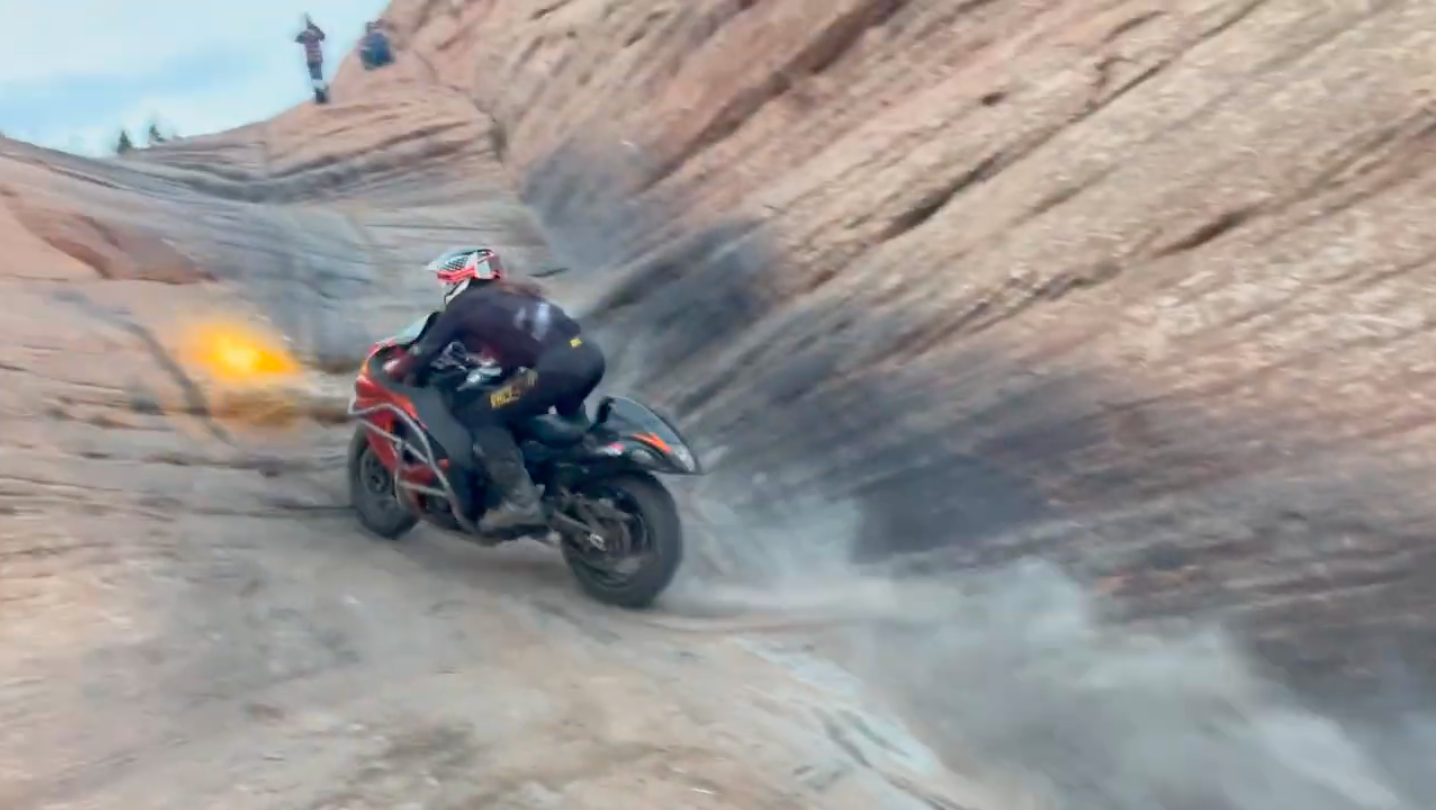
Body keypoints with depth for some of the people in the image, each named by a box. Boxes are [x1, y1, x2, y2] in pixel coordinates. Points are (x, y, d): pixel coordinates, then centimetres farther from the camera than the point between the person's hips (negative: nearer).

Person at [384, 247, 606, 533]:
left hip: (558, 367, -8)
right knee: (568, 412, 39)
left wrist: (394, 368, 33)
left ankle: (521, 502, -4)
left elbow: (426, 351, 15)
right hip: (591, 355, 8)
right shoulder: (515, 293, 31)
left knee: (480, 416, 3)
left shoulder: (463, 304, 11)